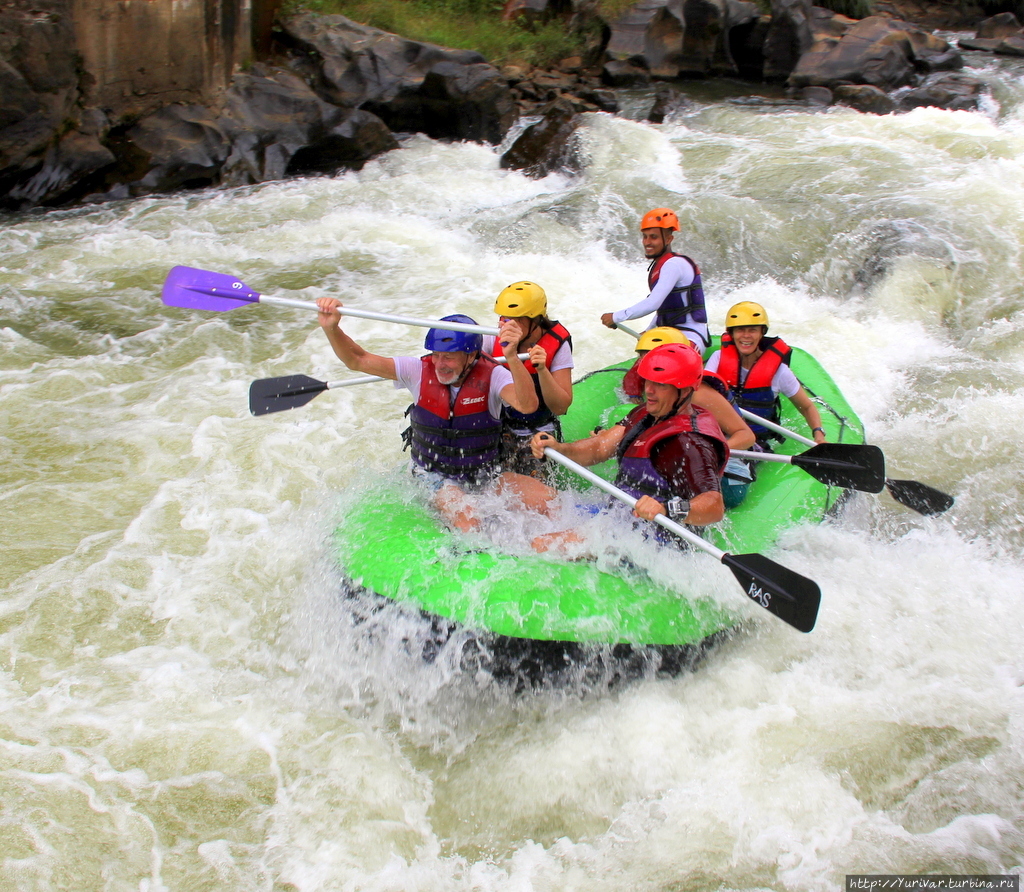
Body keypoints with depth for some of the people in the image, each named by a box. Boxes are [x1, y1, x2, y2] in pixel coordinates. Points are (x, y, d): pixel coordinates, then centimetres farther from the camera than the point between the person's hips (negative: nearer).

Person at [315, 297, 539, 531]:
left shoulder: (491, 376, -13)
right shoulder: (420, 370, -7)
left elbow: (528, 405, -34)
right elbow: (357, 361, -10)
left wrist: (511, 357, -49)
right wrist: (331, 328, -28)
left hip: (484, 476, 1)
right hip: (433, 476, -1)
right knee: (466, 522, -28)